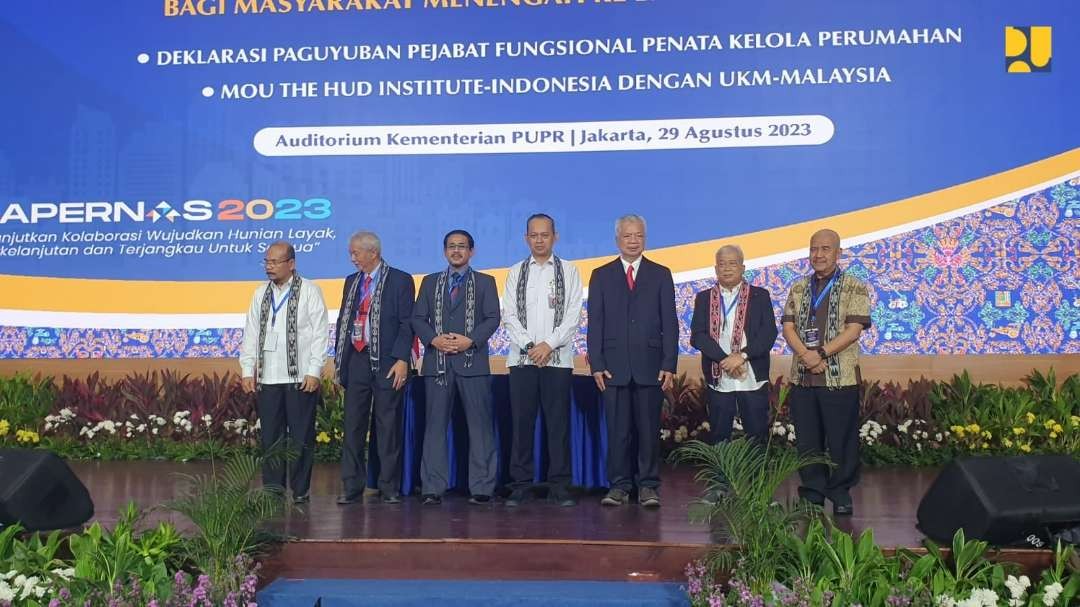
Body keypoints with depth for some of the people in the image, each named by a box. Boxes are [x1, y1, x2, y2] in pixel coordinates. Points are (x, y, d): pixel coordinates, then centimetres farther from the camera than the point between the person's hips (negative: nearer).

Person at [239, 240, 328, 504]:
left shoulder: (309, 291, 1)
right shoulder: (261, 294, 14)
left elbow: (320, 333, -4)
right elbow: (251, 333, 15)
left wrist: (314, 371, -9)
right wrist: (247, 370, 8)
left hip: (300, 377, -4)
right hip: (267, 378, 4)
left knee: (301, 437, 1)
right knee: (270, 437, 6)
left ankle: (301, 491, 11)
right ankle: (272, 490, 15)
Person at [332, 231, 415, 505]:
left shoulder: (400, 280, -1)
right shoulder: (351, 281, 16)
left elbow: (406, 323, -6)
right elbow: (343, 321, 18)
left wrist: (402, 360, -14)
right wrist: (338, 359, 11)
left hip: (387, 363, -5)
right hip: (356, 361, 5)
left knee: (389, 426, 1)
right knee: (353, 425, 5)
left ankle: (390, 488, 10)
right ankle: (352, 487, 13)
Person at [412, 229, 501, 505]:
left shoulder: (485, 282, 11)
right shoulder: (430, 282, 17)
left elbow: (492, 318, 1)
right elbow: (418, 318, 10)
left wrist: (469, 340, -12)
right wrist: (434, 339, -8)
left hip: (472, 360, -2)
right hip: (437, 361, 2)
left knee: (479, 424, -2)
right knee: (435, 424, 2)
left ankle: (482, 488, 3)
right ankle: (433, 488, 6)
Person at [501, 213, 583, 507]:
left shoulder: (569, 271, 7)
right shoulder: (516, 273, 11)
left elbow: (573, 315, -1)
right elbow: (509, 315, 4)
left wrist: (549, 344, -11)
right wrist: (529, 345, -9)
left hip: (558, 358, -1)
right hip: (522, 358, 1)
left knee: (559, 423, 0)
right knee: (521, 422, 1)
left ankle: (560, 486, 7)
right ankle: (520, 485, 9)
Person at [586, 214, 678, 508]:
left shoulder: (660, 274, 9)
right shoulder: (601, 275, 9)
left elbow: (669, 323, 4)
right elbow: (595, 324, 5)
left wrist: (669, 365, -4)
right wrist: (596, 365, -3)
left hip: (650, 366, 0)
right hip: (614, 366, 0)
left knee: (649, 429, 3)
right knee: (617, 430, 3)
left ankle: (649, 486, 12)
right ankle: (619, 486, 12)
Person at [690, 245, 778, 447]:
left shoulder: (760, 296, 6)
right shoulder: (704, 298, 8)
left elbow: (769, 333, -4)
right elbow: (697, 336, -2)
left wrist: (742, 355, -16)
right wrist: (725, 359, -14)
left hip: (753, 380, -1)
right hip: (718, 380, 1)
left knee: (758, 438, 3)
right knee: (719, 439, 6)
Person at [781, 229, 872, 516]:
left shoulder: (855, 288, 0)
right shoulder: (798, 288, 12)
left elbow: (853, 330, -9)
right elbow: (788, 327, 5)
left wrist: (821, 353, -17)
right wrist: (806, 355, -12)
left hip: (840, 377, -3)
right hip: (802, 377, 4)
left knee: (841, 439, 2)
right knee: (807, 441, 8)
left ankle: (841, 493, 17)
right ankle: (812, 492, 19)